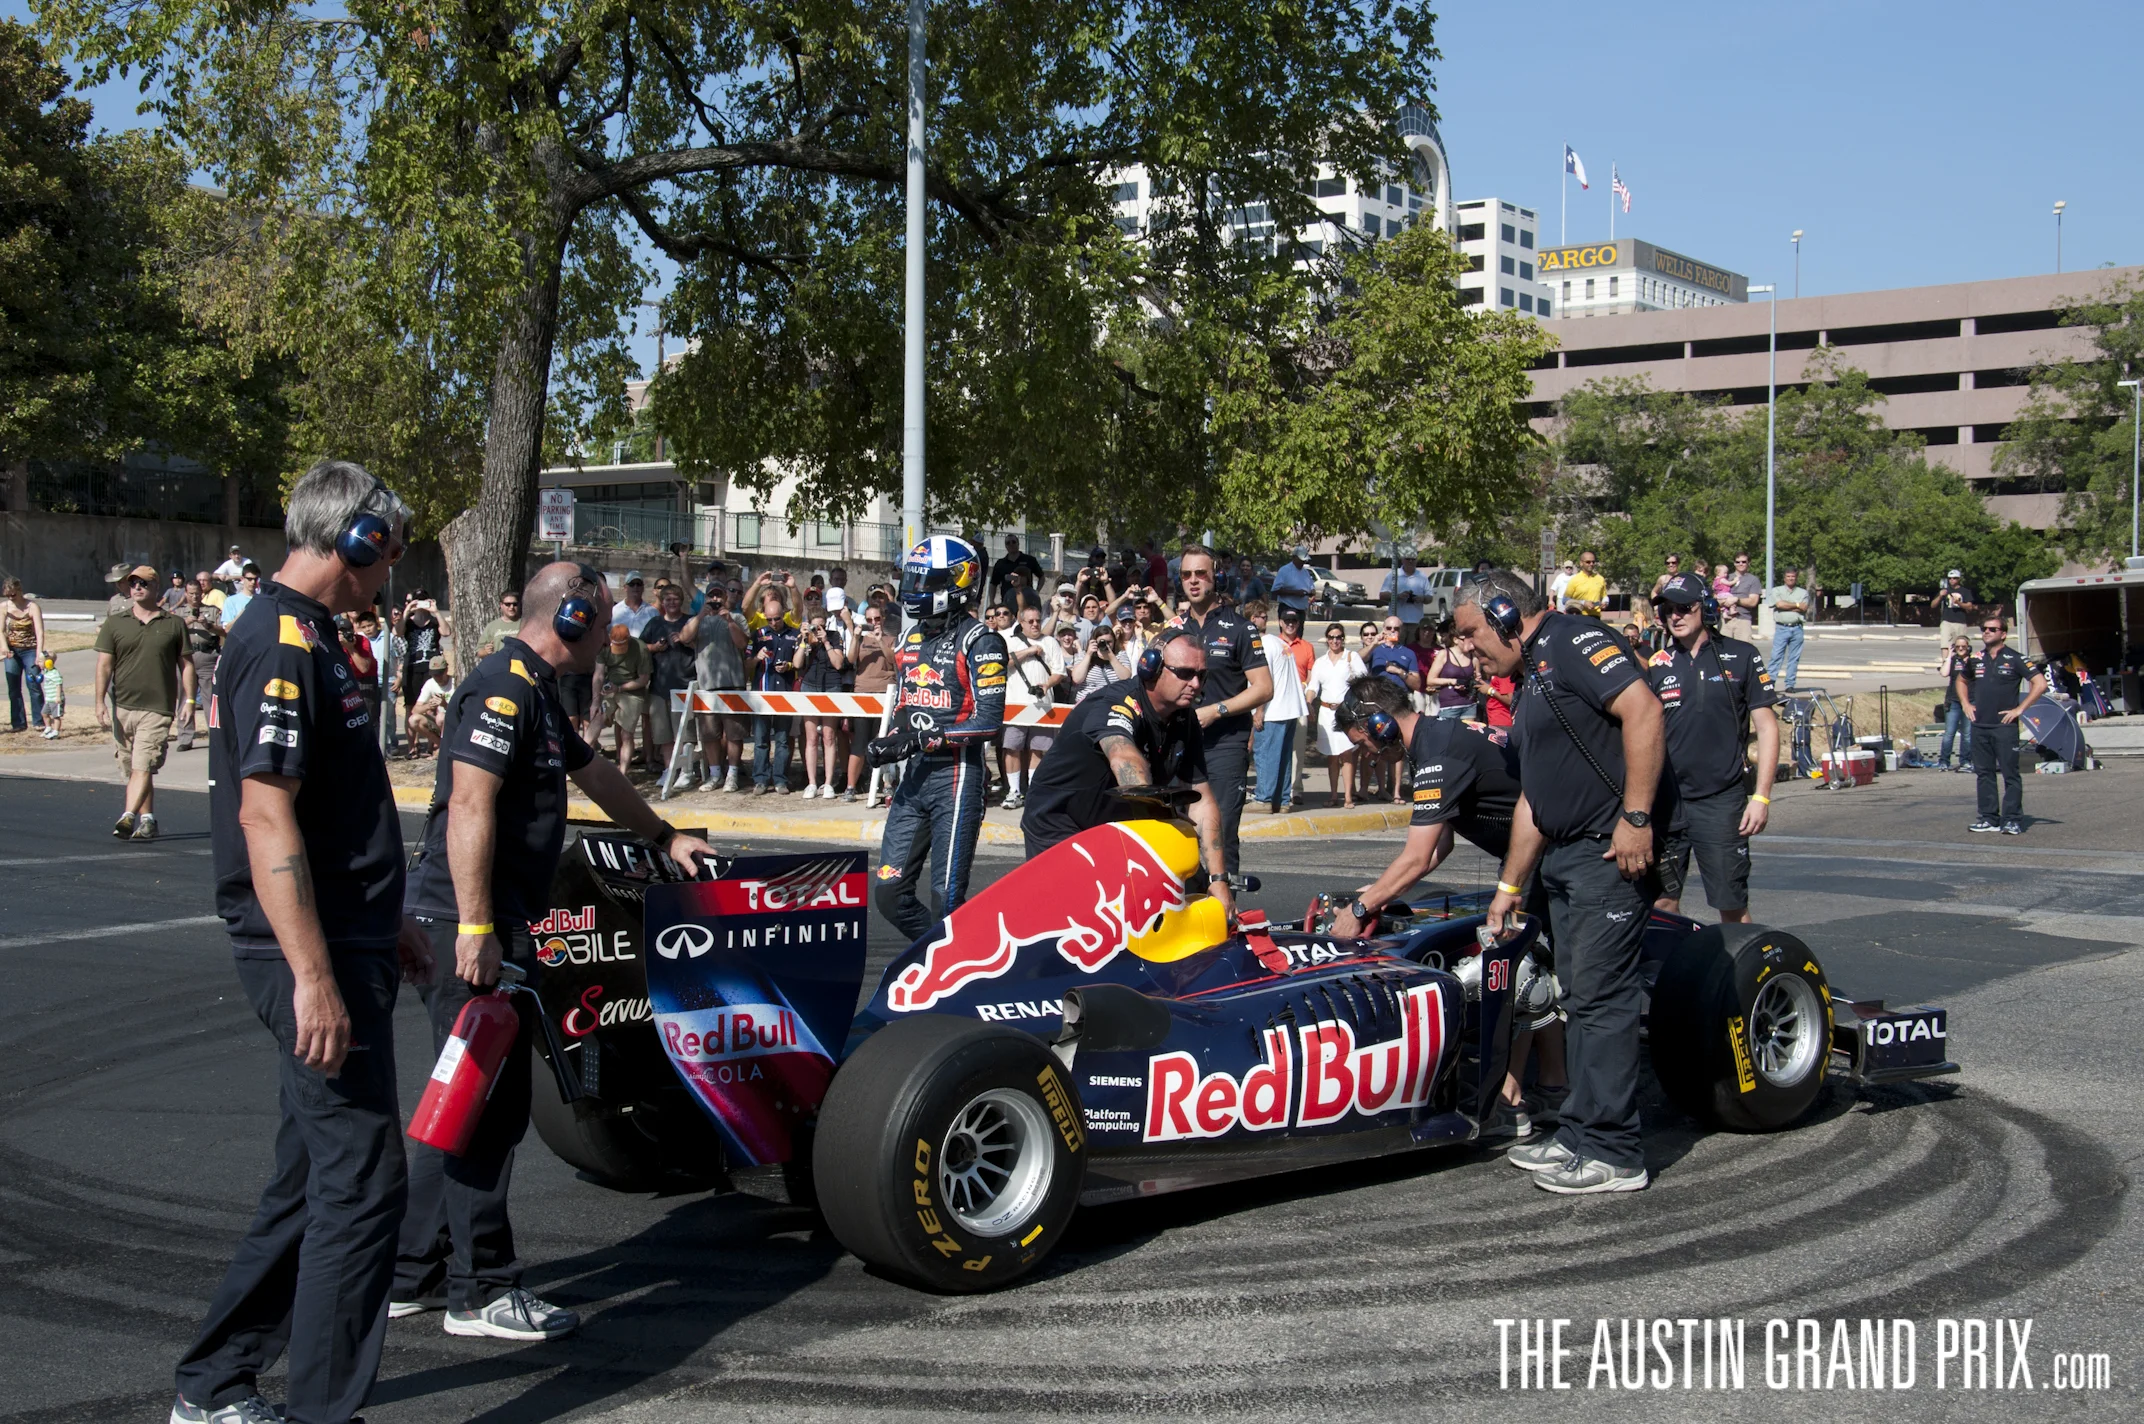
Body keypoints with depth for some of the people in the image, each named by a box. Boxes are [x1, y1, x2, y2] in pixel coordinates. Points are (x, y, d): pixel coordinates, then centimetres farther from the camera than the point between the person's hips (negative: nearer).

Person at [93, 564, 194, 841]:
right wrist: (100, 702, -5)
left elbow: (186, 664, 11)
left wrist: (189, 699, 3)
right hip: (122, 707, 3)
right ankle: (147, 820, 19)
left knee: (143, 767, -15)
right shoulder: (115, 624, 8)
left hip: (158, 709, -3)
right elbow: (104, 664, 4)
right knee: (132, 768, 10)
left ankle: (128, 817, -24)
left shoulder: (174, 624, 7)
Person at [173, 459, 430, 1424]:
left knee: (312, 1177, 16)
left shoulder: (307, 638, 16)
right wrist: (313, 976, -25)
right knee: (363, 1180, -6)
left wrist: (384, 925, 27)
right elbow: (265, 817, -23)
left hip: (341, 944, 11)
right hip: (313, 957, -11)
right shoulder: (282, 646, -16)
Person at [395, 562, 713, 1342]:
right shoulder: (502, 686, -14)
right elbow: (468, 805, -23)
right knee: (488, 1105, -5)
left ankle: (412, 1276, 22)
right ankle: (480, 1291, 3)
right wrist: (475, 928, -27)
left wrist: (665, 837, 46)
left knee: (467, 1098, 14)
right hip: (468, 923, -11)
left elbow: (594, 773, 34)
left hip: (494, 923, 11)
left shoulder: (536, 692, 19)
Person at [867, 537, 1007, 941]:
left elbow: (988, 720, -17)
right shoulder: (913, 636, 16)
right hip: (914, 774, 8)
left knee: (946, 899, -6)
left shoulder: (978, 642, -9)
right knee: (889, 892, 6)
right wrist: (889, 742, 3)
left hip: (955, 775, -8)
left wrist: (923, 738, -22)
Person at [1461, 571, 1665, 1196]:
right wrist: (1508, 888, 25)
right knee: (1579, 996, 12)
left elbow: (1642, 709, -23)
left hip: (1611, 851, -10)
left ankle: (1612, 1154, -3)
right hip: (1562, 858, 10)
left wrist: (1636, 816, -26)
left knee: (1601, 997, -8)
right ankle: (1581, 1135, 19)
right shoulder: (1535, 679, 23)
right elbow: (1534, 797, 25)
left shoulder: (1573, 640, -8)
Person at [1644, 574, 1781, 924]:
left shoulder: (1740, 657, -1)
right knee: (1662, 903, 4)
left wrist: (1761, 797, -8)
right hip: (1666, 801, 3)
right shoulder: (1656, 665, 7)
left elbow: (1767, 727, -1)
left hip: (1721, 801, -3)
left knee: (1733, 907, -2)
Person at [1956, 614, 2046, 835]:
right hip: (1979, 726, 6)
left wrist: (2019, 709, -10)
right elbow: (1961, 681, 30)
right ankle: (1989, 818, 14)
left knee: (2010, 773, -5)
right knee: (1984, 773, 8)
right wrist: (1966, 704, 14)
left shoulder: (2014, 658, -4)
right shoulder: (1975, 659, 11)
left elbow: (2040, 684, -8)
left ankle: (2012, 819, -4)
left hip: (2005, 726, -6)